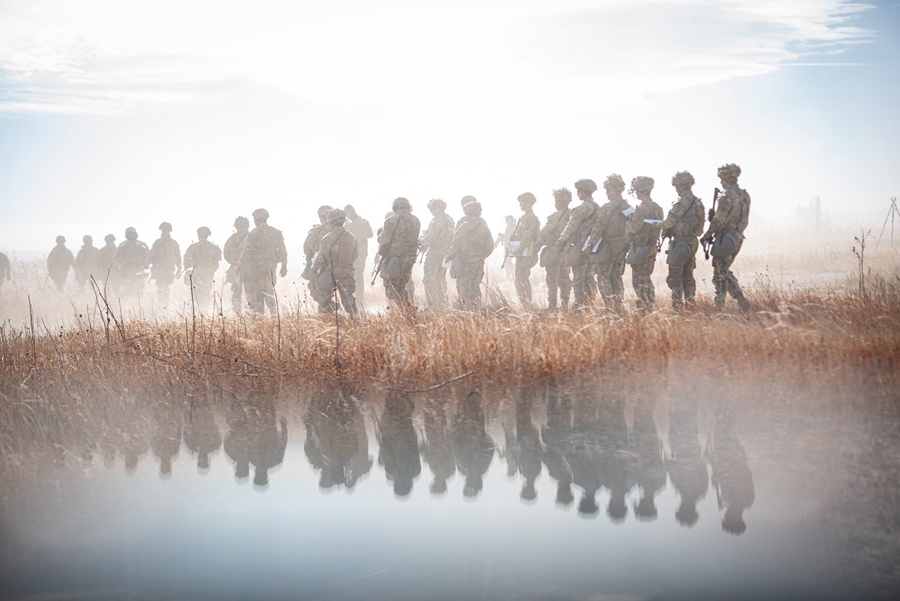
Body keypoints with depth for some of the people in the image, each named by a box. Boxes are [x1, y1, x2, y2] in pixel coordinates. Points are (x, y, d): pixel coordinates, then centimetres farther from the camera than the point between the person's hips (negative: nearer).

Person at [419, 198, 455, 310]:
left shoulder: (437, 221, -16)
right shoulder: (450, 220, 12)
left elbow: (430, 236, -18)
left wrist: (421, 243, 0)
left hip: (435, 251, -9)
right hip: (446, 252, 9)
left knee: (429, 279, -4)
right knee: (441, 278, 17)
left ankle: (432, 304, -8)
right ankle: (442, 304, 18)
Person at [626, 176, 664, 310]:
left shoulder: (642, 208, -18)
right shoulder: (658, 208, 8)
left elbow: (633, 229, -18)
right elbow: (658, 227, 12)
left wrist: (628, 222, 2)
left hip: (640, 248, -8)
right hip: (652, 247, 8)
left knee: (639, 280, -2)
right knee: (646, 277, 18)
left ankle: (644, 306, -4)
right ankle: (651, 304, 20)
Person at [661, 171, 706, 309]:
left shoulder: (682, 203, -19)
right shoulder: (698, 203, 7)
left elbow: (669, 222, -16)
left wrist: (659, 225, 5)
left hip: (680, 243, -8)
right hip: (693, 241, 8)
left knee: (675, 277, -1)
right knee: (688, 275, 18)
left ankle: (677, 305, -3)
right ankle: (691, 301, 19)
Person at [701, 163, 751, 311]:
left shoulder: (727, 195, -16)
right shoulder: (745, 195, 10)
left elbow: (718, 220, -17)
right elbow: (743, 219, 15)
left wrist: (707, 235, -6)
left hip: (725, 238, -8)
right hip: (738, 238, 8)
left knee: (720, 274, 0)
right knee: (725, 271, 19)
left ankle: (719, 307, 2)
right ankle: (740, 298, 7)